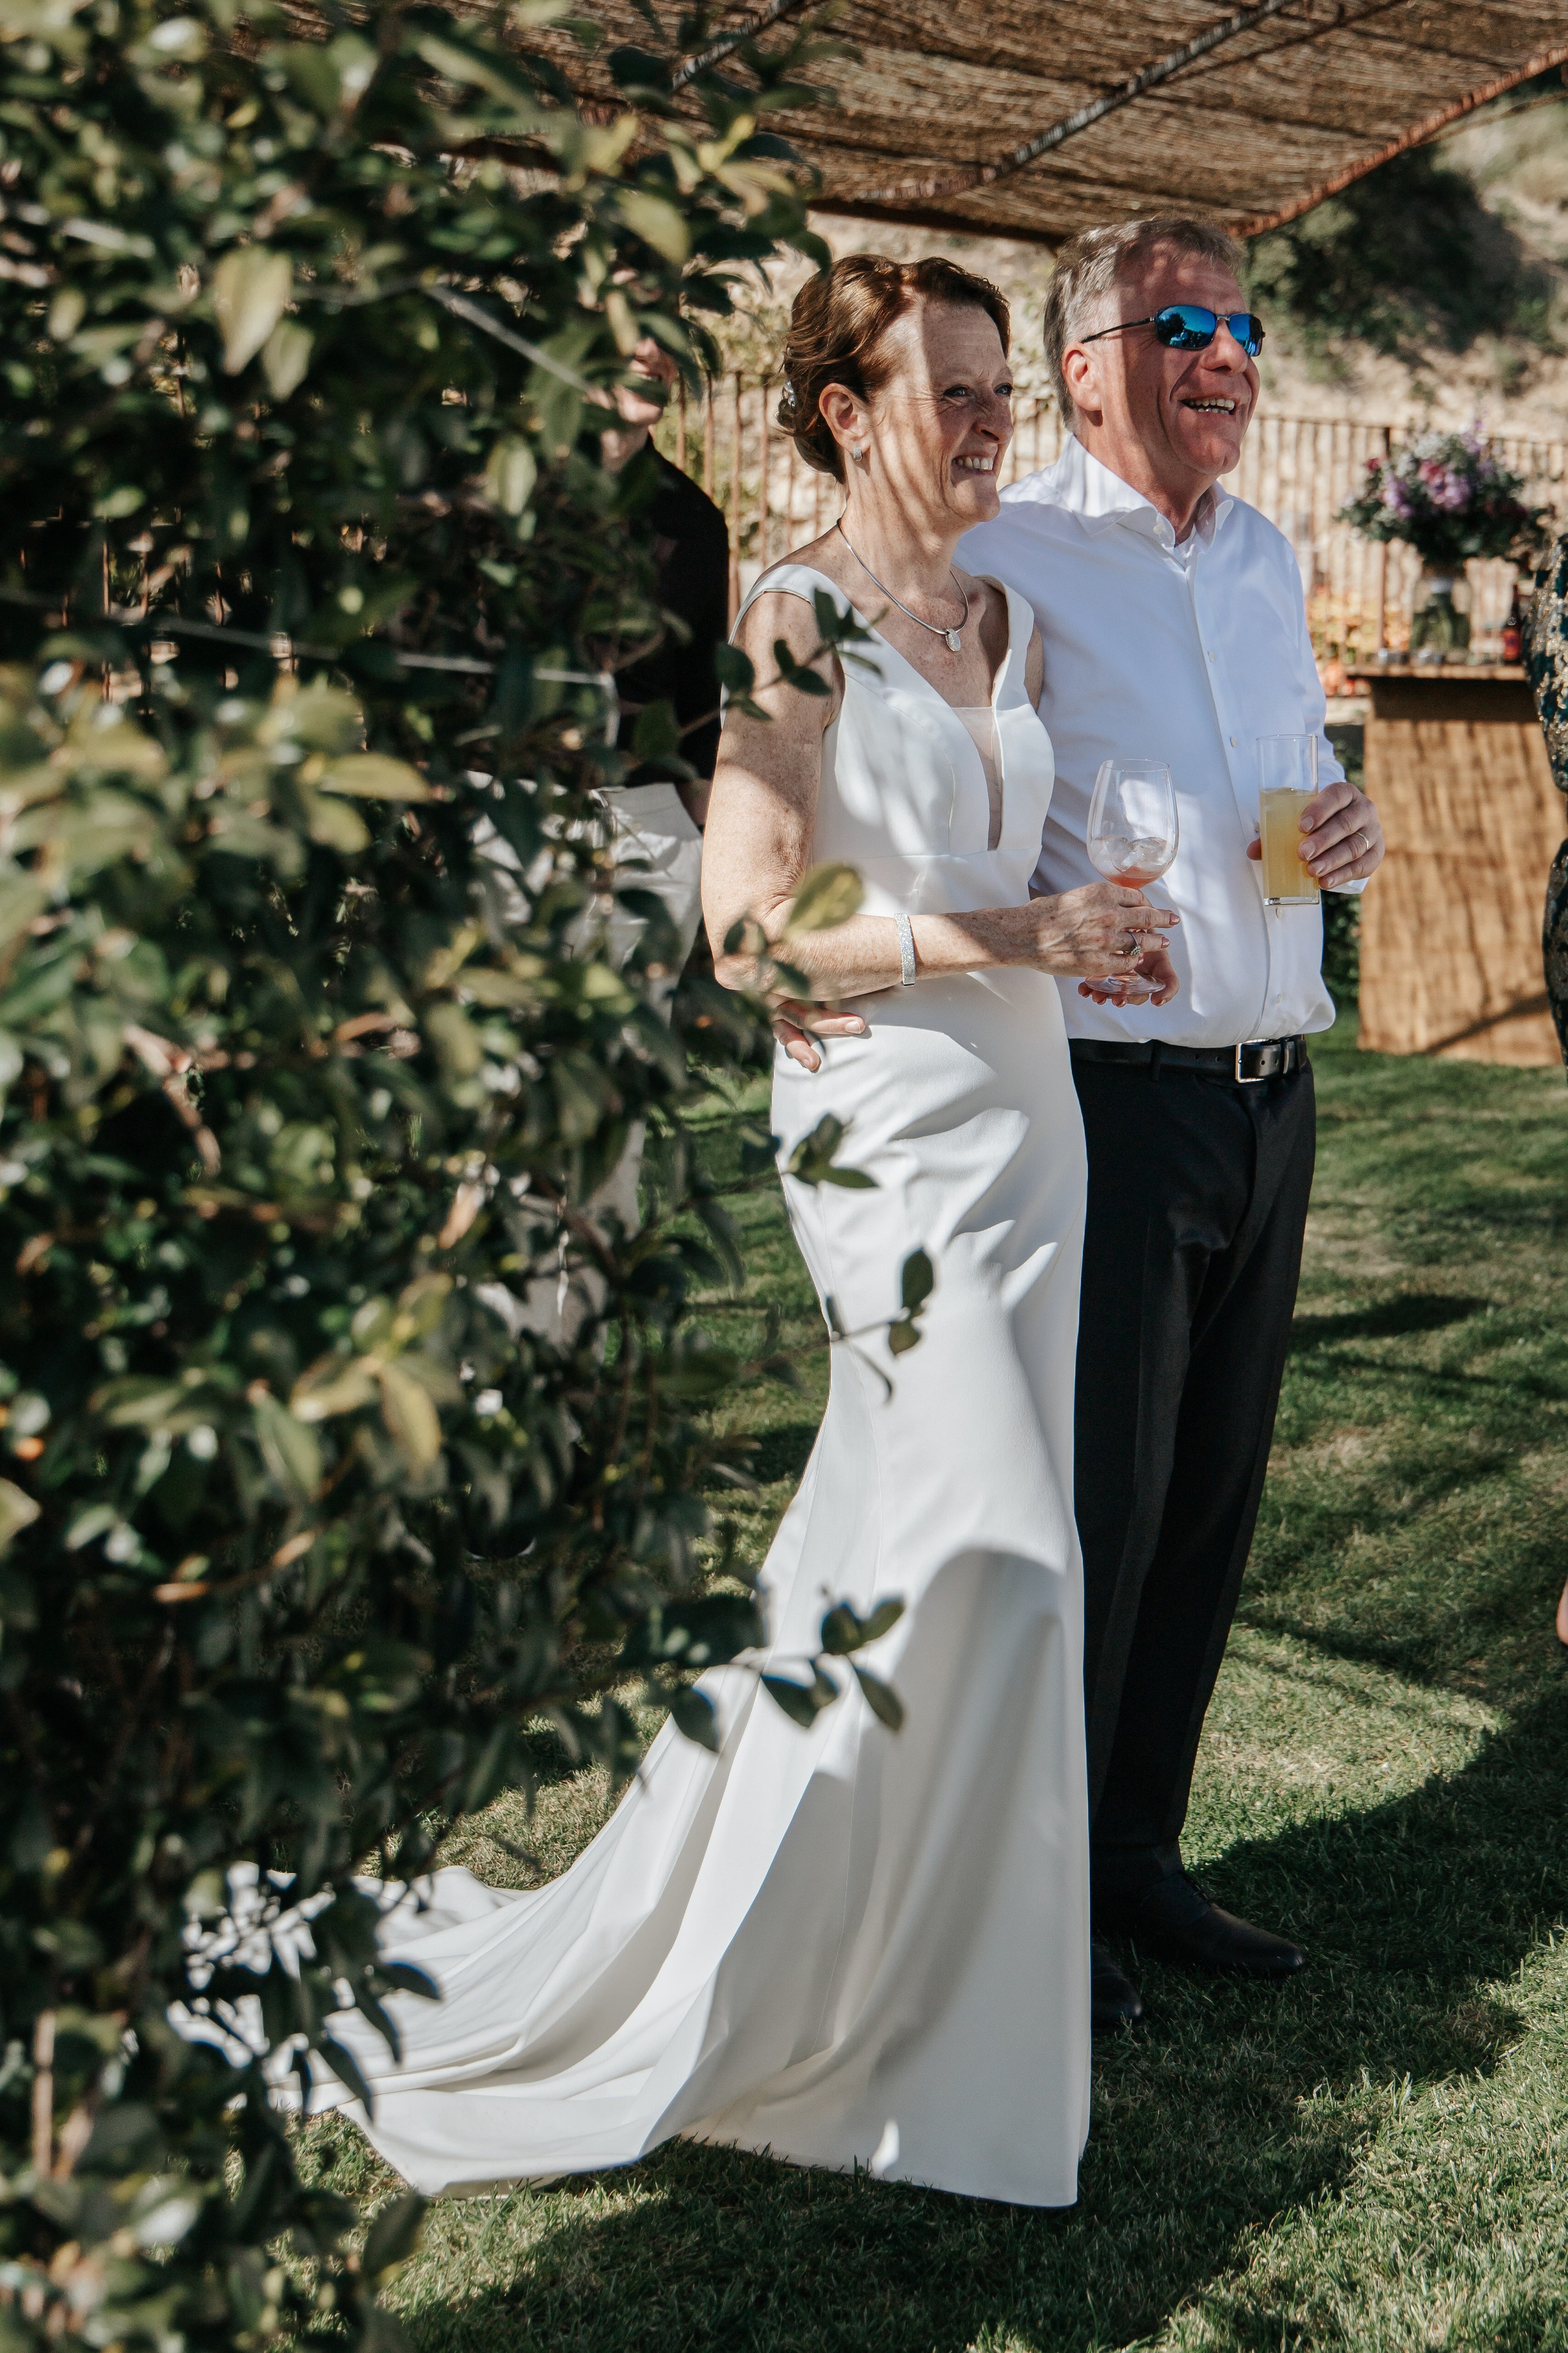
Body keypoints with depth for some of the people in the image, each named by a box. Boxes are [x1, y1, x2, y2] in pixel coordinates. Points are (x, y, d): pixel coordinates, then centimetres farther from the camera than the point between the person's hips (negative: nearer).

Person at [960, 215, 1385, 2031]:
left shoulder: (1265, 557, 16)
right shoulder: (1009, 558, -7)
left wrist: (1347, 829, 3)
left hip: (1274, 1094, 7)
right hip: (1113, 1103, -7)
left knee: (1212, 1499, 13)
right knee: (1092, 1511, 0)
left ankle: (1134, 1857, 29)